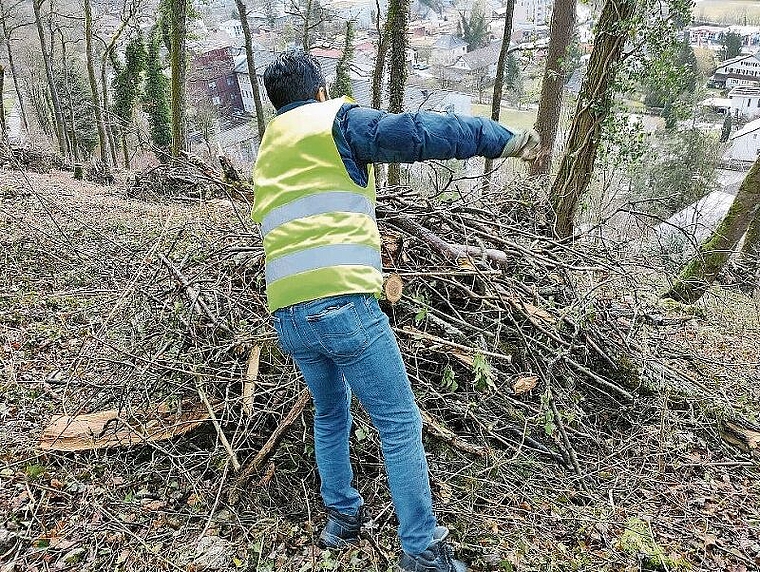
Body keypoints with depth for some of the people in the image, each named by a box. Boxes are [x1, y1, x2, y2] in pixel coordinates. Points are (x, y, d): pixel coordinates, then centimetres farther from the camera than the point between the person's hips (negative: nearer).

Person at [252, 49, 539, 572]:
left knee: (331, 415, 27)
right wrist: (502, 139, -7)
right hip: (341, 304, -7)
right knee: (400, 425, 3)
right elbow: (413, 134, -9)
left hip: (287, 316, 8)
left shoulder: (267, 153, 25)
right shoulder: (336, 120, 4)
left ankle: (343, 516, 34)